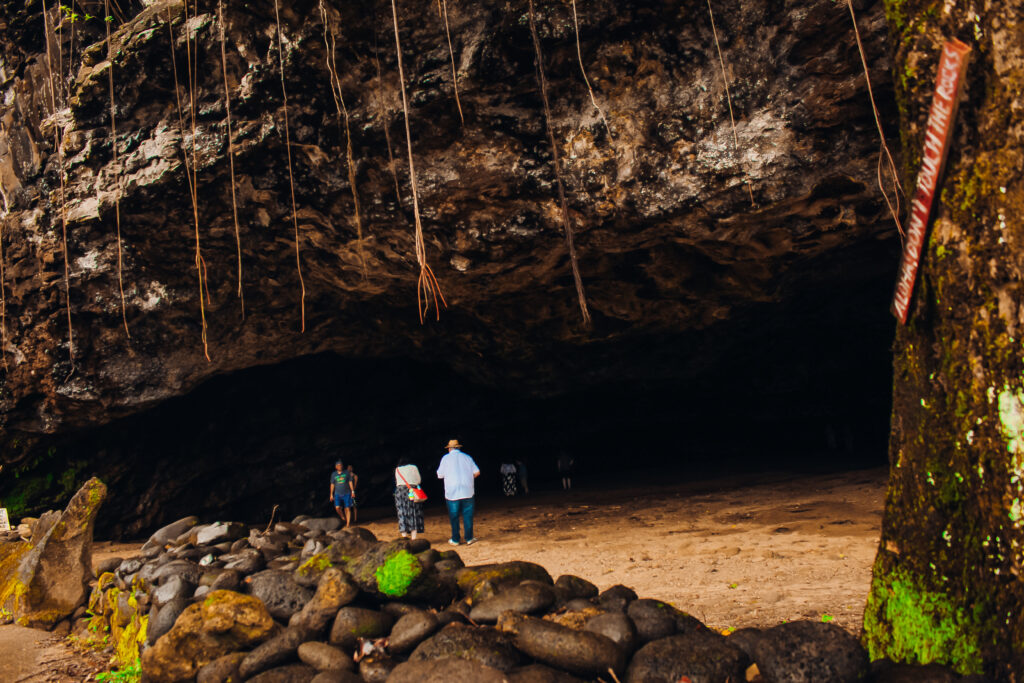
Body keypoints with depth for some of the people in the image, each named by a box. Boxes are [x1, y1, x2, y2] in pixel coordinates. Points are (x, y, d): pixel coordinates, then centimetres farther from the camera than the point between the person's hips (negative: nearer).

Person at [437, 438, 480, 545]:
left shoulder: (446, 458, 0)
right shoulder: (467, 457, 6)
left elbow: (440, 475, 3)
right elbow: (477, 472, 5)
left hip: (452, 492, -1)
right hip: (467, 492, 2)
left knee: (454, 516, 6)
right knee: (468, 515, 6)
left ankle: (455, 539, 10)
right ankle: (469, 538, 7)